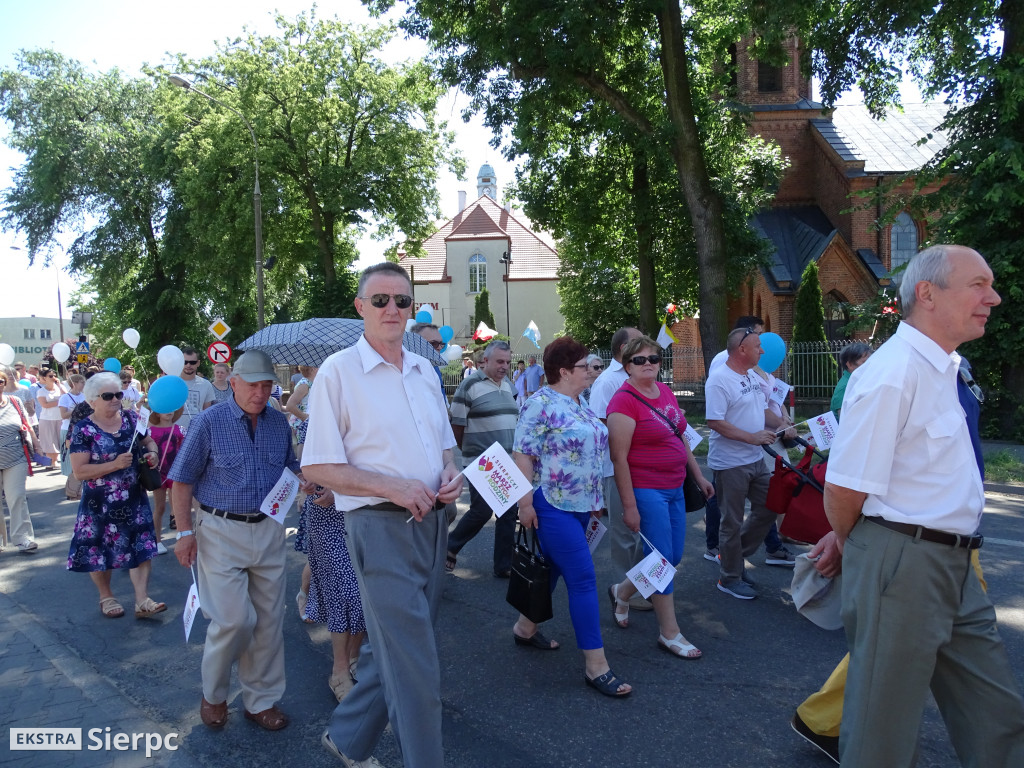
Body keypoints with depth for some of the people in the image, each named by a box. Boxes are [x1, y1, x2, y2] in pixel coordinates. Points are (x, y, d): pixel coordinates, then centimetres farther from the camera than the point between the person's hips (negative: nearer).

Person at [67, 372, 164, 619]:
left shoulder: (131, 419, 0)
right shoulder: (83, 429, -12)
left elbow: (149, 441, 13)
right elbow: (79, 471, -16)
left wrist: (152, 453, -10)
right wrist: (115, 464, -26)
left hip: (134, 499, 3)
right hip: (100, 503, -3)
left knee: (142, 547, -1)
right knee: (99, 551, 11)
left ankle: (142, 601, 3)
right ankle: (106, 597, 31)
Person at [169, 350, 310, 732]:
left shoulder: (279, 422, 6)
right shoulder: (208, 422, -7)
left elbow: (291, 466, 18)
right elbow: (182, 481, -4)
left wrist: (303, 480, -5)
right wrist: (185, 532, -9)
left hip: (269, 531, 4)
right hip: (222, 532, -4)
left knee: (269, 619, 9)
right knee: (234, 619, -6)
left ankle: (262, 700, 26)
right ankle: (213, 694, 22)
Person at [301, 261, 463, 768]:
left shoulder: (424, 370, 12)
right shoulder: (338, 371, -7)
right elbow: (317, 466, -9)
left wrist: (452, 473, -2)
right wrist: (393, 487, -18)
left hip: (432, 520, 7)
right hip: (380, 525, -7)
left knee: (393, 646, 19)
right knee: (414, 668, -2)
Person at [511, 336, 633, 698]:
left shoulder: (579, 404, 13)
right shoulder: (541, 404, -14)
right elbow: (522, 455, -17)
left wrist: (596, 496, 20)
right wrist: (525, 502, -19)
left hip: (580, 505, 9)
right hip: (552, 506, -9)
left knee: (552, 569, 19)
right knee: (583, 579, -9)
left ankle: (526, 627, 38)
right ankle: (596, 665, -2)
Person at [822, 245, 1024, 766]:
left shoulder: (944, 367, 12)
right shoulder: (892, 374, -20)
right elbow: (843, 492, -20)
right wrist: (851, 547, -1)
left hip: (953, 566, 9)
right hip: (900, 562, -9)